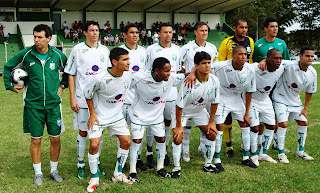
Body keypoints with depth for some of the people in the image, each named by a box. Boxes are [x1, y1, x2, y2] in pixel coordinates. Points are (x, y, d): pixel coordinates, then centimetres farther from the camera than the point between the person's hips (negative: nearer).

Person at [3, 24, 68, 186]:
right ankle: (38, 173, 20)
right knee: (36, 139, 5)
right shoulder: (26, 54, -5)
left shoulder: (57, 55, -2)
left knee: (55, 139, 6)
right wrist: (10, 86, 6)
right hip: (33, 104, -1)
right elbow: (8, 67, 12)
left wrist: (62, 86, 10)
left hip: (53, 104, 1)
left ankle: (54, 170, 24)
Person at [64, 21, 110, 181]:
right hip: (82, 99, -3)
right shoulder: (78, 49, -1)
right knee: (83, 132, 5)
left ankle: (96, 162, 24)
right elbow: (71, 74, -1)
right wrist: (72, 98, -6)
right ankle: (81, 164, 19)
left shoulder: (105, 50, 9)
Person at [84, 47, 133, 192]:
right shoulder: (100, 78, -27)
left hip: (117, 116, 5)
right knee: (94, 145, -13)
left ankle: (118, 174, 20)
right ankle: (94, 178, 9)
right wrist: (92, 114, -9)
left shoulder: (128, 76, -10)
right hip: (99, 116, -5)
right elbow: (87, 93, -10)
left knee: (126, 141, 1)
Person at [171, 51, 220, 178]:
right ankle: (176, 168, 2)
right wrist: (178, 126, -19)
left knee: (212, 134, 0)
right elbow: (179, 105, -25)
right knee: (177, 138, -16)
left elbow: (214, 102, -2)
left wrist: (211, 122, 0)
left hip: (200, 110, 5)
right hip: (183, 111, -5)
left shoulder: (214, 81, -17)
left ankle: (208, 165, 18)